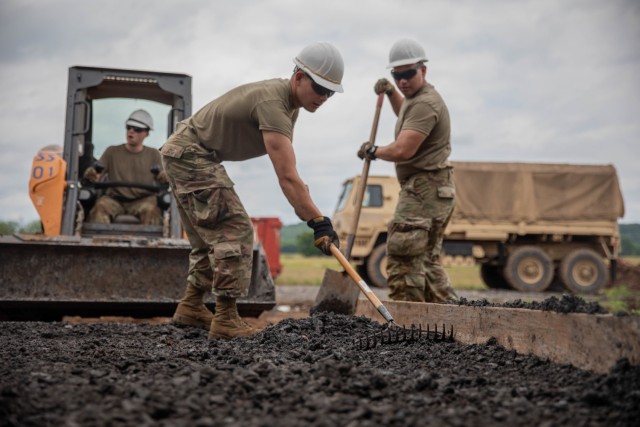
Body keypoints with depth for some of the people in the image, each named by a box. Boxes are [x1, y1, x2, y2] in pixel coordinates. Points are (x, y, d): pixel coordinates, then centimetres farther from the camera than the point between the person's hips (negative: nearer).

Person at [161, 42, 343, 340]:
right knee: (234, 230, -14)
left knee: (210, 235, 17)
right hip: (190, 154, -11)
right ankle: (225, 320, -12)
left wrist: (304, 209, 0)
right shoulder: (272, 104, -27)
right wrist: (318, 222, -34)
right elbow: (287, 177, -33)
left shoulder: (289, 101, 5)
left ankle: (190, 308, 26)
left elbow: (286, 169, 9)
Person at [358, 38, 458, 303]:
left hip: (424, 190, -11)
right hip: (434, 191, 11)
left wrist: (373, 151, -7)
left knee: (404, 261, -14)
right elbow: (406, 116, 45)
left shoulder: (425, 104, -16)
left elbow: (402, 151, -25)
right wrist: (391, 93, 27)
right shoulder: (417, 98, 19)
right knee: (427, 261, 15)